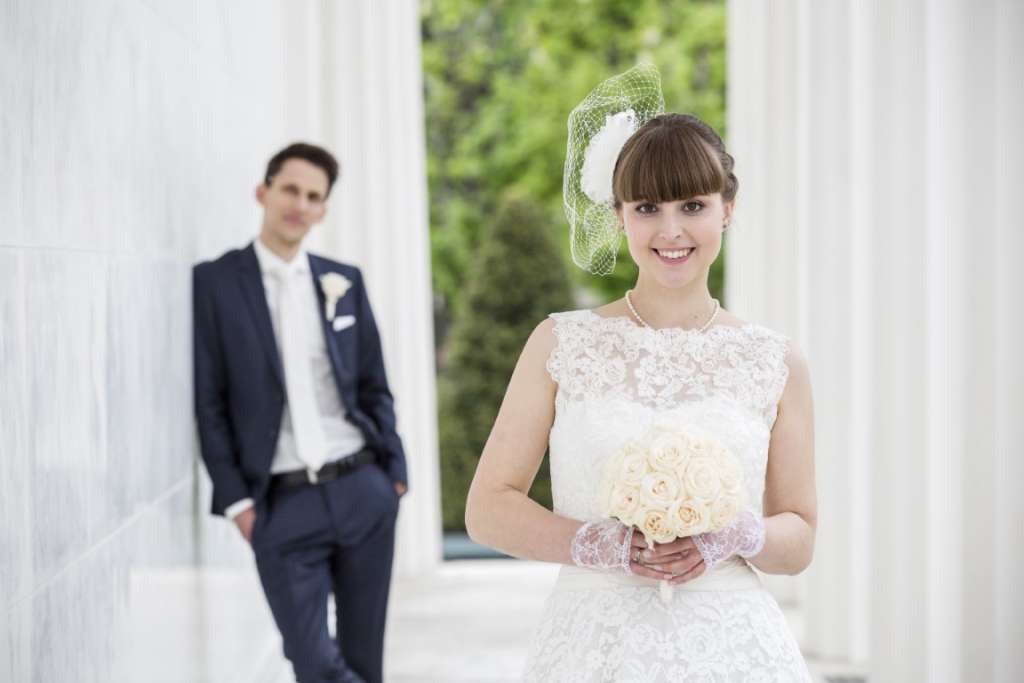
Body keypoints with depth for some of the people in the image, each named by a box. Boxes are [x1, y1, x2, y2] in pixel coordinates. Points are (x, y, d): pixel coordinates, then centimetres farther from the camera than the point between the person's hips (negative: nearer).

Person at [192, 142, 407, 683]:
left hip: (362, 491, 3)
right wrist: (236, 500, -7)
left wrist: (395, 471, 5)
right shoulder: (215, 282, -1)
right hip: (282, 505, -3)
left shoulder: (344, 282, 10)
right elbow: (208, 403, -2)